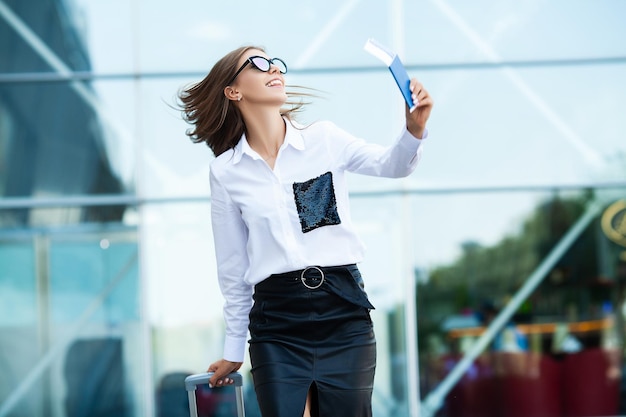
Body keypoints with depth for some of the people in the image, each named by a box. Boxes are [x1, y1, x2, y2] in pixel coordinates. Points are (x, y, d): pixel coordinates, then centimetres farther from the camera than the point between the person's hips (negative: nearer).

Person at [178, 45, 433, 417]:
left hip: (344, 313, 0)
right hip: (277, 323, 0)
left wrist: (415, 130, -28)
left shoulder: (324, 139, 5)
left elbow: (391, 165, -7)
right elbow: (232, 265, 10)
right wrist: (234, 347, 15)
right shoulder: (226, 171, 4)